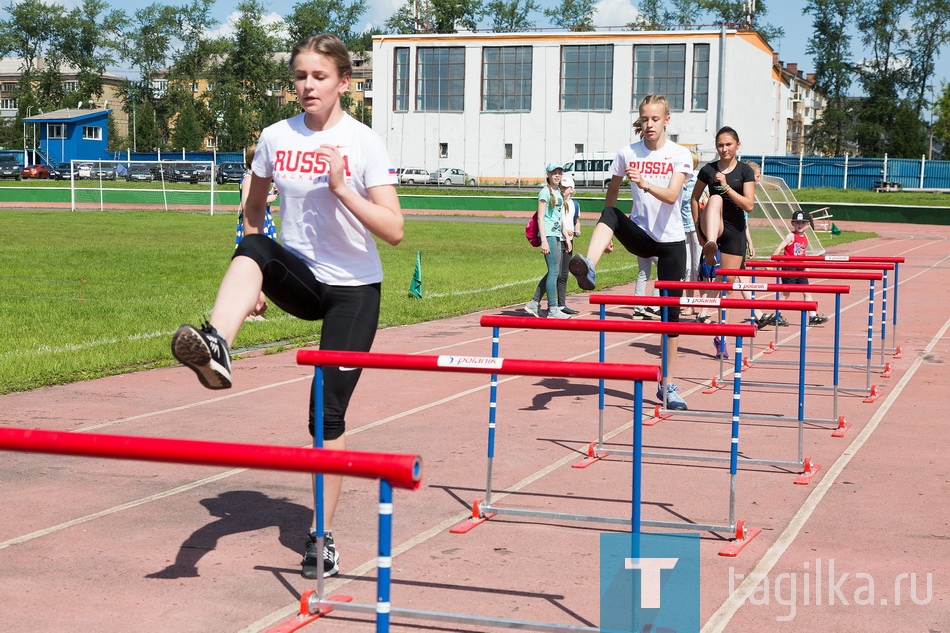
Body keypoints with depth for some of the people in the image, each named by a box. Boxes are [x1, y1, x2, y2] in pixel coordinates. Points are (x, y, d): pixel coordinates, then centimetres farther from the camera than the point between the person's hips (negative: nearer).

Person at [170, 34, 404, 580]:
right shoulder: (276, 138, 0)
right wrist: (256, 276, 7)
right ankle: (216, 350, -51)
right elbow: (254, 210, 15)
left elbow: (394, 231, -15)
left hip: (353, 290, -3)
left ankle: (323, 536, 8)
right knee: (253, 249, -31)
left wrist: (342, 189, -26)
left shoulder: (365, 143, -10)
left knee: (328, 413, -5)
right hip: (300, 279, 3)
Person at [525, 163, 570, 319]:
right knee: (553, 271, -9)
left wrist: (565, 233, 23)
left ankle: (533, 304, 17)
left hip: (556, 235, 9)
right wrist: (544, 240, -18)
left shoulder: (558, 192, 17)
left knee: (554, 272, 10)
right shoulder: (545, 192, -8)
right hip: (548, 235, -9)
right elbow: (540, 217, -12)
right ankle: (553, 309, -7)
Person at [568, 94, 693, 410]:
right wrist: (606, 233, 9)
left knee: (671, 310, 0)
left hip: (671, 240, -1)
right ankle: (588, 269, -53)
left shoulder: (679, 155, -6)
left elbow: (671, 195, -20)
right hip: (640, 235, 1)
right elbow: (611, 195, 9)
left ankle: (667, 386, 10)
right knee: (609, 215, -31)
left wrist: (645, 184, -37)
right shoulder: (628, 153, 0)